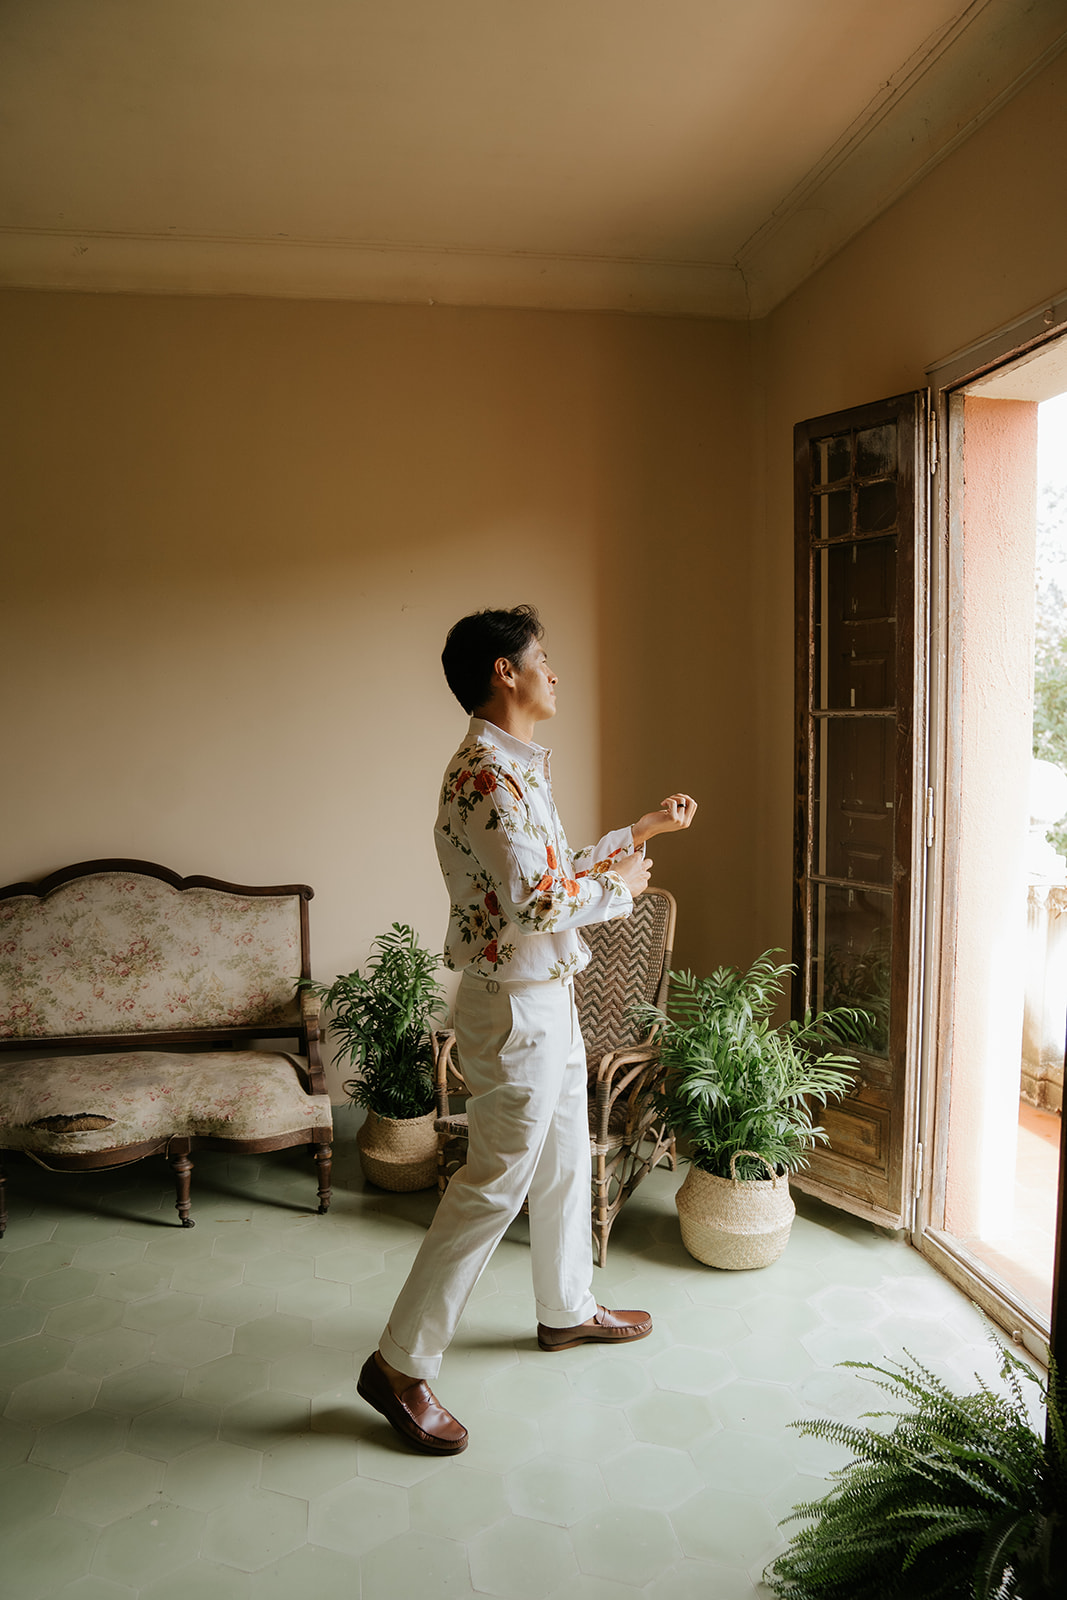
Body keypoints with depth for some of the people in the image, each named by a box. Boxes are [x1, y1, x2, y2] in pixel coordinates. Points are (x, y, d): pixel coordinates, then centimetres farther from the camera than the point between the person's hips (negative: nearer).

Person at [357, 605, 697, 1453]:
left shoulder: (516, 766, 11)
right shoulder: (488, 774, -22)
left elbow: (556, 871, 20)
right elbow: (535, 902, -29)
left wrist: (642, 829, 22)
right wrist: (620, 886, -13)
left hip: (547, 999, 10)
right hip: (516, 1008, -10)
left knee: (565, 1160, 22)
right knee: (492, 1186, -2)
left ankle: (567, 1309, 42)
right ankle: (400, 1363, 12)